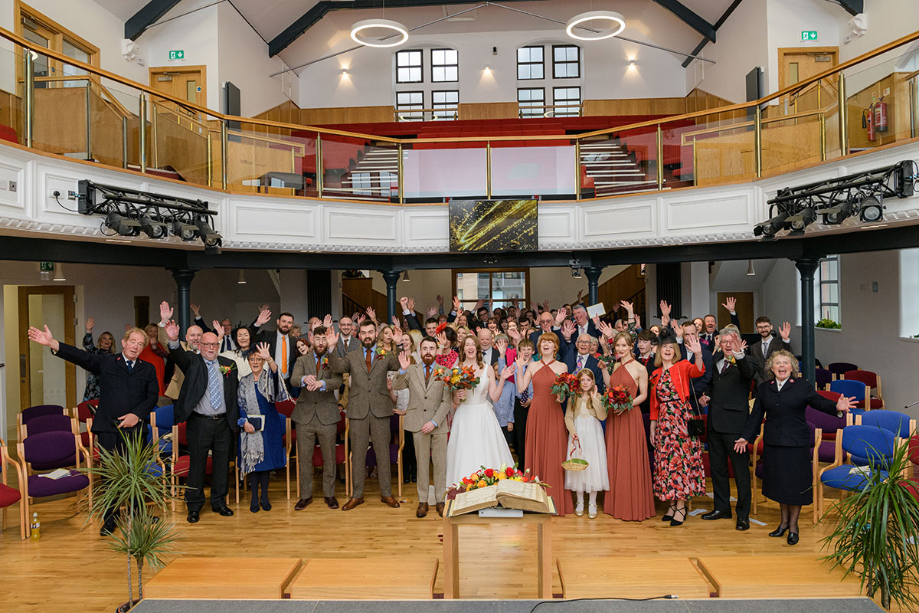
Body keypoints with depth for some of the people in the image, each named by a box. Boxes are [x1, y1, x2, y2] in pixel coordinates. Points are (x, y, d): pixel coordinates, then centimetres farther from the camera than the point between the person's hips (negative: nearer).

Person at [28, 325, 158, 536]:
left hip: (135, 429, 1)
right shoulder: (105, 362, 7)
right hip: (108, 429, -1)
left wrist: (137, 415, -11)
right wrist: (52, 343, -24)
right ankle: (110, 519, 17)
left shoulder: (148, 370, 10)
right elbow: (80, 356, -8)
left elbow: (152, 397, 4)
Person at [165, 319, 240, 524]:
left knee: (222, 464, 11)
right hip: (199, 423, -3)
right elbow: (178, 355, -22)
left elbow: (235, 394, 11)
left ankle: (219, 502, 26)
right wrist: (173, 341, -44)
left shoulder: (229, 365, 8)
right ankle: (194, 506, 18)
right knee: (197, 464, 4)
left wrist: (236, 420, 8)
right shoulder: (192, 361, 1)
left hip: (224, 422, 3)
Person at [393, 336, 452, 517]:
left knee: (440, 463, 5)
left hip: (438, 424, -1)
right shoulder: (411, 370, 6)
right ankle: (422, 501, 19)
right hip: (418, 424, 1)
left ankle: (440, 500, 18)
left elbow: (446, 402, -5)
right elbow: (396, 386, -2)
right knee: (422, 463, 8)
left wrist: (434, 422, -14)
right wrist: (402, 370, -19)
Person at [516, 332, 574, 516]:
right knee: (536, 453, 4)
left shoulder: (562, 367, 5)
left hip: (554, 413, -2)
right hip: (536, 413, 2)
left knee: (554, 454, -1)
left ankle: (556, 500, 9)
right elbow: (521, 388, 3)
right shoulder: (532, 366, 9)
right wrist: (520, 368, -4)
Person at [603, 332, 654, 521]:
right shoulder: (616, 366, 11)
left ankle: (634, 505, 9)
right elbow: (610, 387, 12)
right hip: (614, 417, 6)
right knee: (614, 459, 10)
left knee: (630, 460, -2)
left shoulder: (640, 368, -7)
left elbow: (643, 395, -6)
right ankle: (615, 503, 21)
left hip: (630, 416, -6)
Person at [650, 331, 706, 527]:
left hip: (681, 419, -5)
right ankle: (672, 502, 17)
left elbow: (697, 371, -24)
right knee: (665, 459, 6)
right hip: (663, 421, 5)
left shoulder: (682, 366, 0)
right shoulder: (656, 374, 12)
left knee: (681, 457, -5)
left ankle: (681, 506, 2)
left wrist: (698, 354, -43)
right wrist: (652, 426, 11)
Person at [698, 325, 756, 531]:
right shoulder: (716, 358, 11)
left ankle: (743, 514, 13)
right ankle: (722, 507, 30)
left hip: (734, 423, -7)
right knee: (717, 467, 16)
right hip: (714, 422, 7)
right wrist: (705, 395, 7)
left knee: (741, 468, 1)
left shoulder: (744, 362, -8)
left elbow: (749, 373, -33)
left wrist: (739, 354, -50)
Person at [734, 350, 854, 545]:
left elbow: (819, 402, -14)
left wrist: (836, 406, -35)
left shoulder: (803, 386, -2)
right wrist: (746, 437, 9)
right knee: (779, 483, 12)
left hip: (796, 443, -3)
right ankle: (784, 521, 30)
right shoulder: (764, 389, 7)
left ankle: (793, 525, 20)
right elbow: (756, 415, 11)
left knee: (795, 484, 3)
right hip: (773, 443, 3)